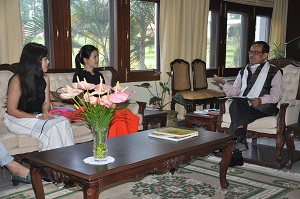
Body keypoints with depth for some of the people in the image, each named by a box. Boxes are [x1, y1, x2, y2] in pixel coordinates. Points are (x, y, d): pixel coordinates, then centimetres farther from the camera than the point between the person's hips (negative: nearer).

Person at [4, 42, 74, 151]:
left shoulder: (45, 79, 4)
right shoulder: (17, 80, -16)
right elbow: (11, 110, -15)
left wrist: (45, 113, -14)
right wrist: (37, 117, -23)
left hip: (38, 116, 6)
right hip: (17, 119, -6)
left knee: (63, 122, -23)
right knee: (50, 127, -30)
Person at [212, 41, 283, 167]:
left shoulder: (274, 72, 14)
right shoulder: (243, 71, 28)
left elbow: (276, 94, -1)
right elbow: (234, 92, 18)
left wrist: (261, 100, -20)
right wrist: (223, 83, -1)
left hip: (263, 107, -4)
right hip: (242, 107, 4)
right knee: (237, 103, -32)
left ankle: (235, 155, -33)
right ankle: (241, 137, -39)